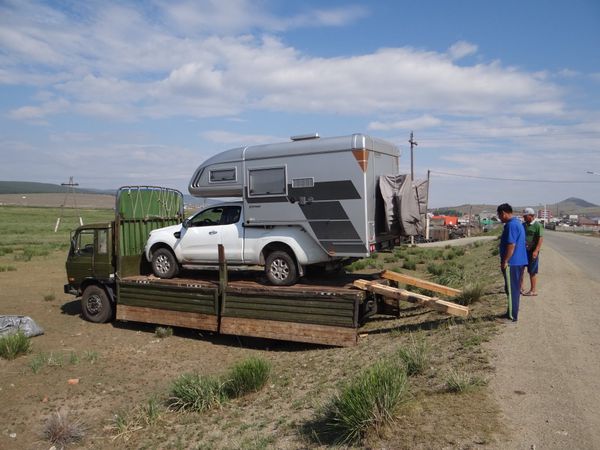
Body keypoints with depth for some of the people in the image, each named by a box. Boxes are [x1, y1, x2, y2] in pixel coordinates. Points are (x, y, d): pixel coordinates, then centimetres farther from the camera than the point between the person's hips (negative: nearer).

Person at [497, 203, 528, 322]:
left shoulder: (511, 225, -19)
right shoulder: (517, 223, 15)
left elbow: (511, 245, -24)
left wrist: (505, 261, -19)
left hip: (512, 263, -10)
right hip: (519, 262, 10)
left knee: (511, 290, -3)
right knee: (515, 289, 17)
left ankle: (512, 316, 4)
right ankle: (512, 313, 27)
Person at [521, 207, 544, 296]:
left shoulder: (537, 225, -11)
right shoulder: (523, 225, 10)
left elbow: (541, 239, -15)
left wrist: (536, 250, -22)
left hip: (532, 251, -7)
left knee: (532, 271, 1)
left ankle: (533, 290, 11)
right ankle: (520, 287, 21)